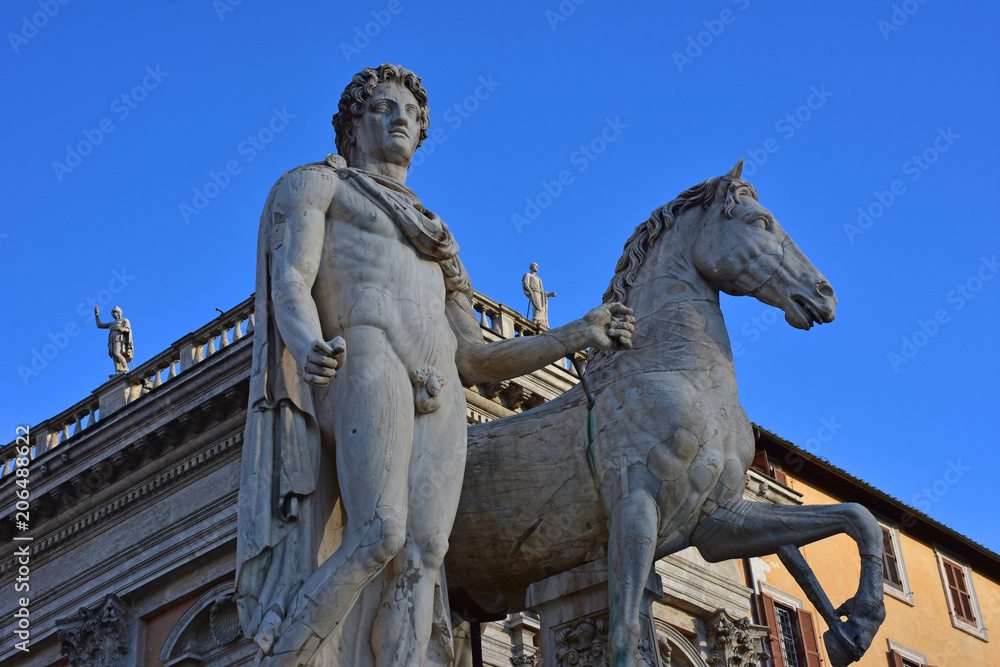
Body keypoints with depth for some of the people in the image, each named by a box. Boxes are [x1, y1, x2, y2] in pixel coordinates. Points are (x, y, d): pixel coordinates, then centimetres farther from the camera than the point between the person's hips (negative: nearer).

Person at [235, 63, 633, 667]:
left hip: (441, 396, 5)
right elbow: (290, 281, -1)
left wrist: (581, 335, 20)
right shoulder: (314, 184, 20)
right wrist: (309, 346, -25)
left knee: (421, 559, -14)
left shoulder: (437, 238, 34)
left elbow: (477, 360, 27)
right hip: (364, 361, -5)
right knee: (378, 536, -27)